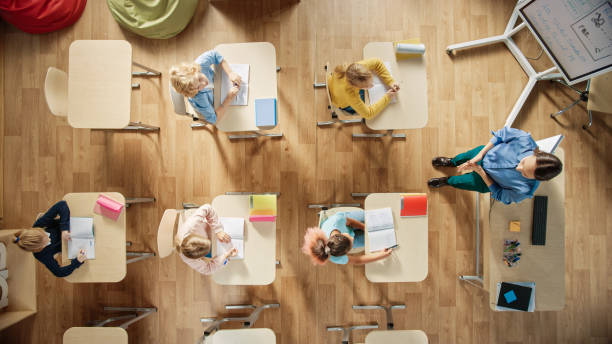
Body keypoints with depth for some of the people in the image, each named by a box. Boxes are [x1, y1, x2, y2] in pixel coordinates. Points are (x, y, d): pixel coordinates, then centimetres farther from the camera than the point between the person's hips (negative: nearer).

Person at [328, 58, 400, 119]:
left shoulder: (359, 67, -38)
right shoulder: (350, 94, -49)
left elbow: (377, 62, -17)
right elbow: (368, 114, -38)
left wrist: (390, 81, -26)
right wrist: (387, 98, -32)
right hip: (345, 104, -4)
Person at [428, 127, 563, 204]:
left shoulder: (525, 190, -42)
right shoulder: (524, 140, -40)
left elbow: (499, 195, -23)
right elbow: (502, 133, -19)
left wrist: (479, 171, -32)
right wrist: (480, 155, -24)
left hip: (487, 181, -2)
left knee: (460, 181, 19)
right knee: (462, 157, 28)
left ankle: (447, 181, 59)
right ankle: (451, 162, 68)